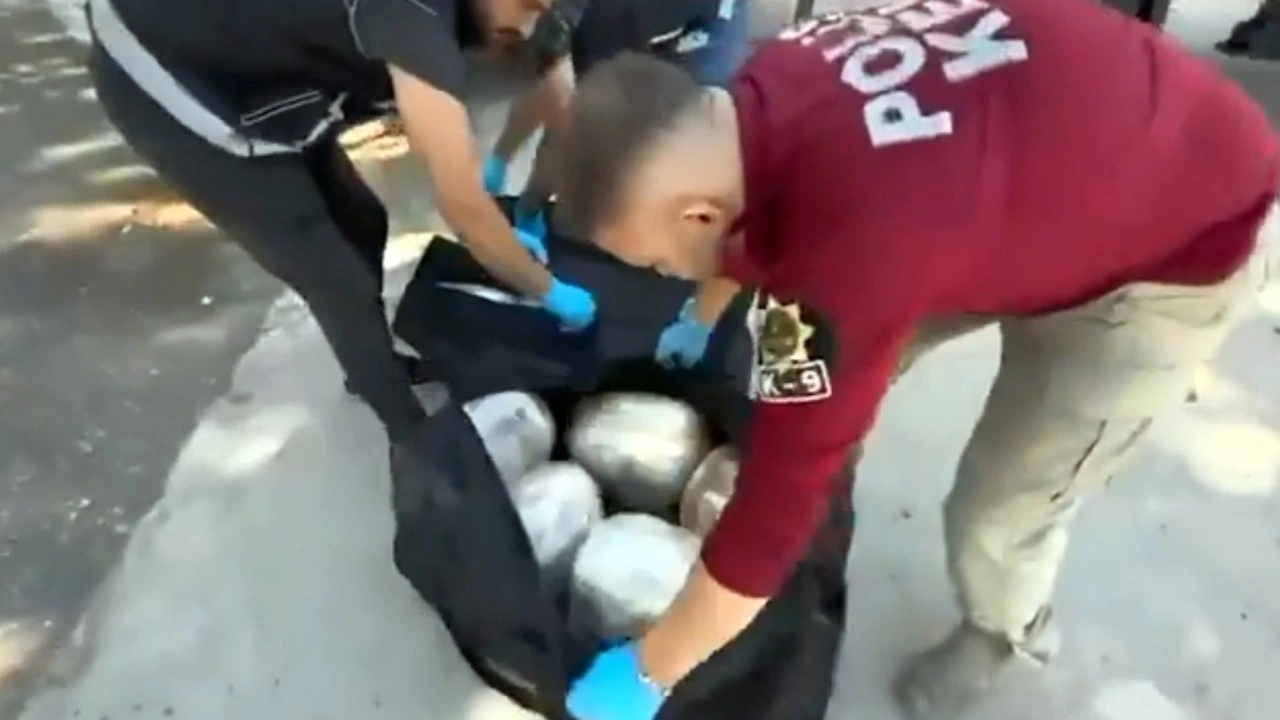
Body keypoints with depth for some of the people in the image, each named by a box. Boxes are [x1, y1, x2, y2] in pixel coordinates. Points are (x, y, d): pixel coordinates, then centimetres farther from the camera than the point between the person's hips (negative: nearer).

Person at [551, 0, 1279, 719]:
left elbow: (782, 494, -31)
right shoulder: (767, 96, -17)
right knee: (842, 364, 8)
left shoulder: (846, 246, -42)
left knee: (994, 515, 0)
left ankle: (1004, 630, 33)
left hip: (1190, 240, -7)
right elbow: (753, 228, 7)